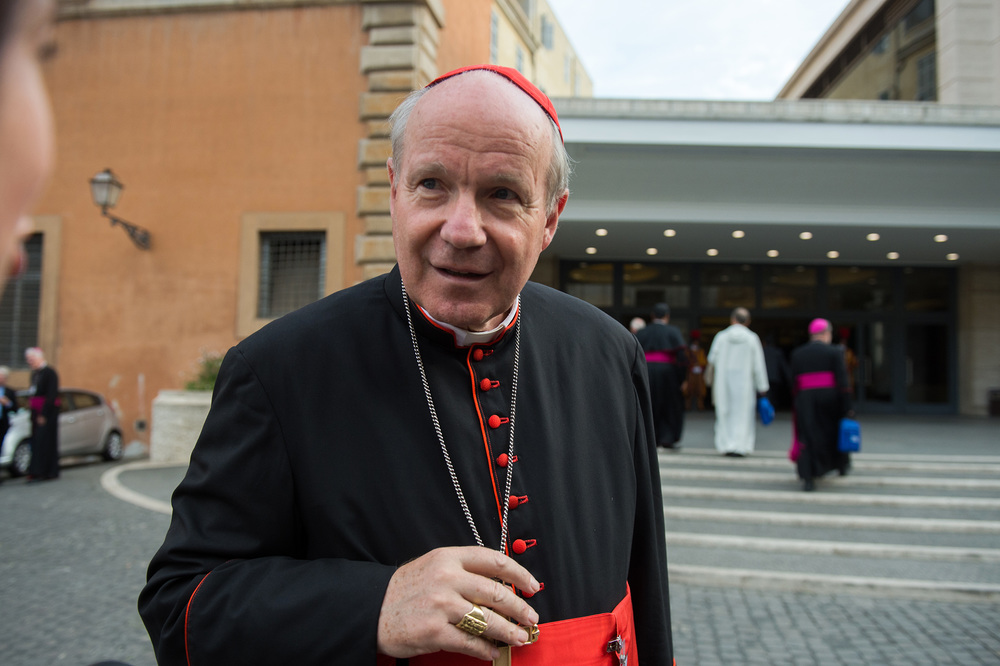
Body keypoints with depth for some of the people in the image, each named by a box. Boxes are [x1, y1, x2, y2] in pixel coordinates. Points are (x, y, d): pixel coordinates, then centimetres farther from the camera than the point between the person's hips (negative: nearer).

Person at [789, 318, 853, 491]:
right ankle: (842, 463, 45)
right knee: (835, 430, 23)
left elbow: (794, 381, 2)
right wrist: (847, 408, -6)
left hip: (805, 400, 0)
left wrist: (798, 403, 8)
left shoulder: (797, 354, 4)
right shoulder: (834, 352, -3)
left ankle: (808, 477, -10)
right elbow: (842, 381, -8)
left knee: (808, 437, 1)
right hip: (830, 398, 0)